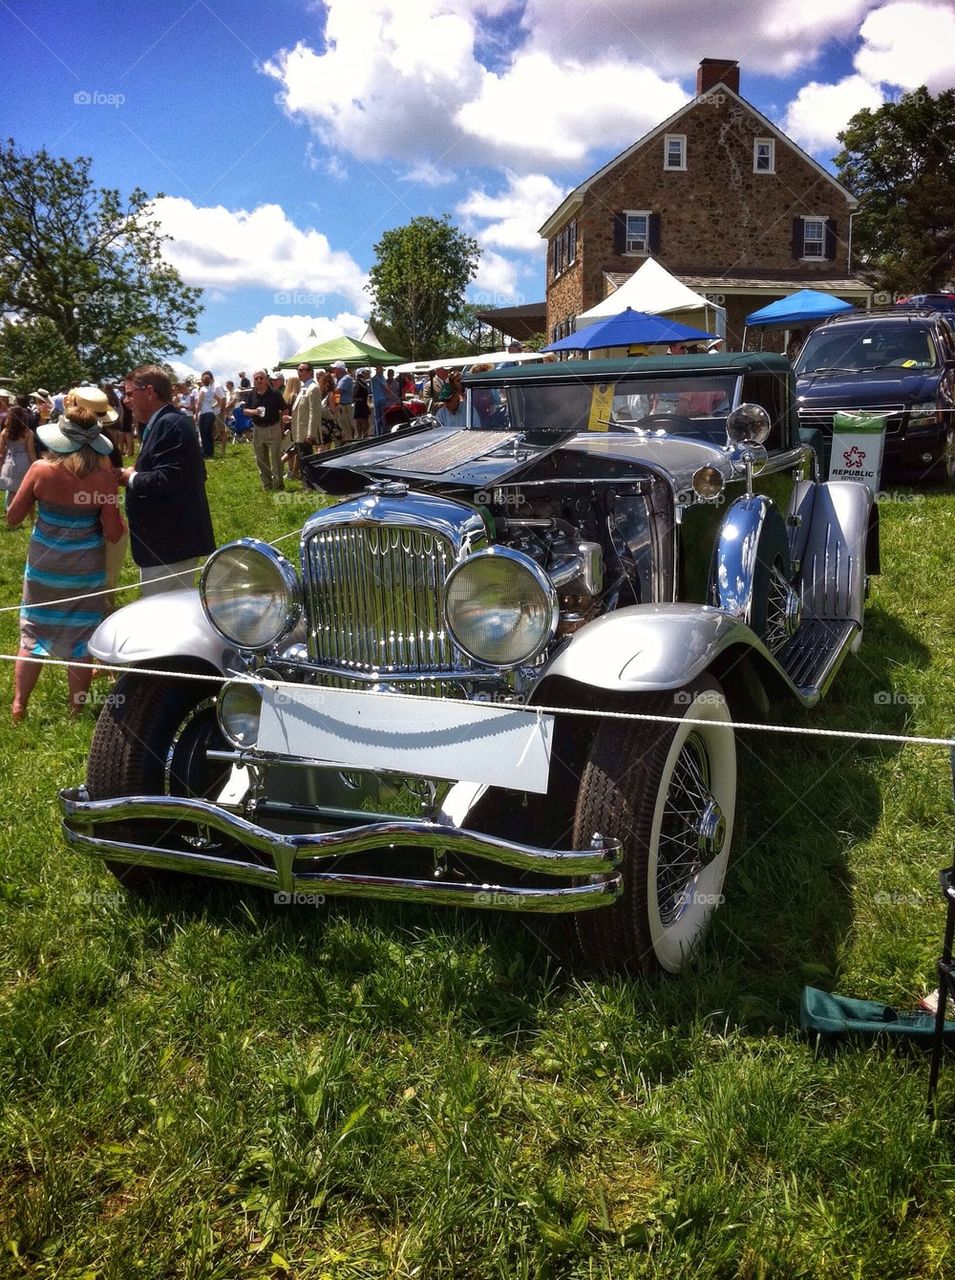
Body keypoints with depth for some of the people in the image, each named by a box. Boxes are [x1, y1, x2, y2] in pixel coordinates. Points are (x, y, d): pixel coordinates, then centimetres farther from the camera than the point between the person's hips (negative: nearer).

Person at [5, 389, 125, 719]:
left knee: (32, 635, 16)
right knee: (79, 640, 11)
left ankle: (18, 707, 21)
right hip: (85, 571, -1)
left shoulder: (40, 470, -13)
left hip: (43, 567, 1)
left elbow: (12, 518, -3)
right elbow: (113, 534, -11)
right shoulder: (104, 478, -17)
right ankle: (76, 712, 21)